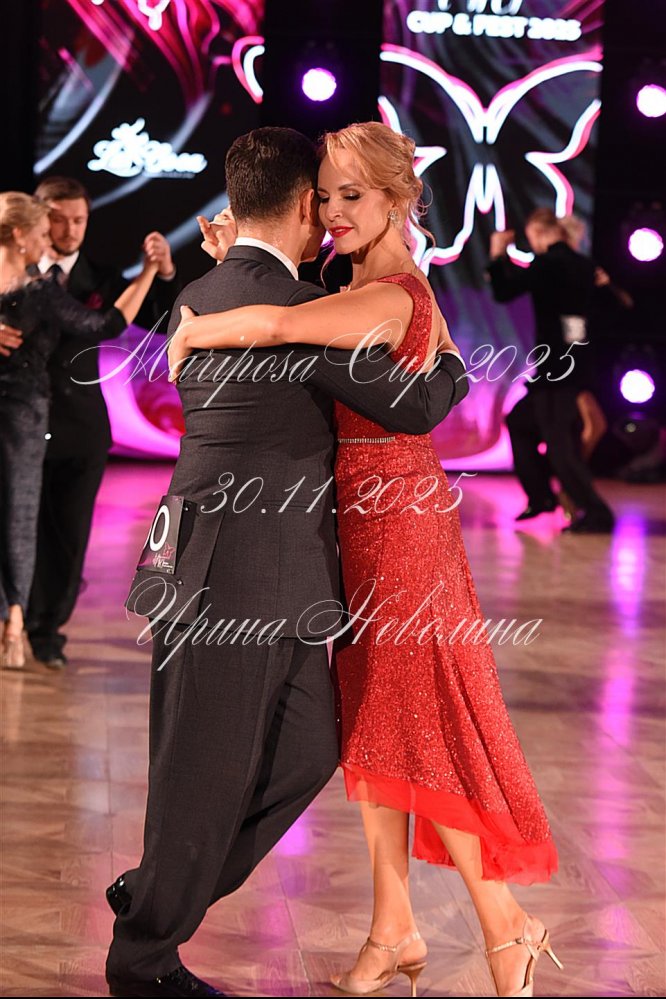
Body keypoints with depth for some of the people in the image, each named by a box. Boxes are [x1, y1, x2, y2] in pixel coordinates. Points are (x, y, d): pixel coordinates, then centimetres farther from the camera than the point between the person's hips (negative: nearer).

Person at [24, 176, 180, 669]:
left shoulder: (102, 279, 6)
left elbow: (163, 319, 4)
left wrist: (164, 271, -14)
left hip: (80, 425, 2)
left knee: (68, 533, 6)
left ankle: (47, 629, 17)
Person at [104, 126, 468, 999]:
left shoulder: (198, 298, 13)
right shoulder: (297, 307, -16)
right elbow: (412, 405, -10)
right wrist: (452, 365, 9)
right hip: (236, 580, -9)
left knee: (307, 749, 15)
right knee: (210, 775, 3)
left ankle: (158, 891, 26)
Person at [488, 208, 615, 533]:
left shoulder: (548, 262, -13)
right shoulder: (583, 265, 11)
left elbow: (504, 292, -13)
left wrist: (497, 256, 1)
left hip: (555, 370, -9)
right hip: (578, 368, 9)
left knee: (560, 444, -7)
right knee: (519, 421, 22)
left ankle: (595, 513, -13)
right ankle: (540, 495, 22)